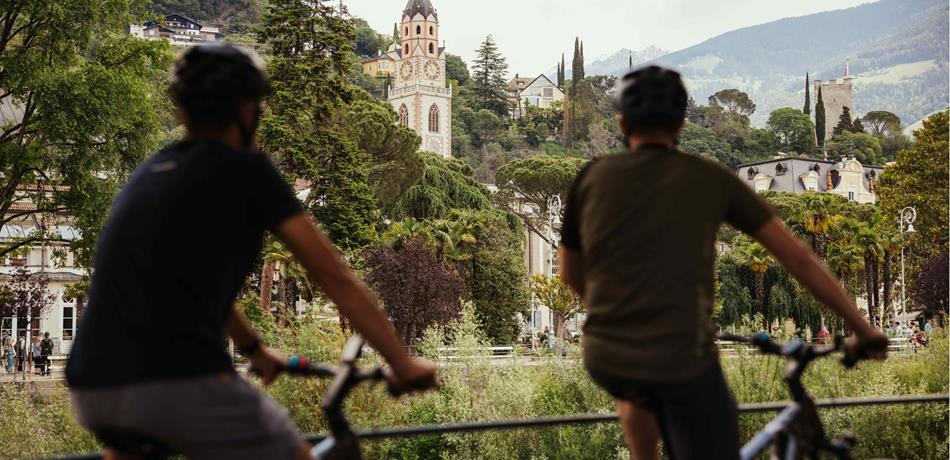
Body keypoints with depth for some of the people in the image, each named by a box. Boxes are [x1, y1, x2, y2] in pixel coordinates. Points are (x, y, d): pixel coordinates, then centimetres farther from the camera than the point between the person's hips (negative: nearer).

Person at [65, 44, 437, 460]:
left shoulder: (150, 172, 23)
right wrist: (404, 364, 13)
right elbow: (334, 276, 5)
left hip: (91, 388, 7)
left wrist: (255, 349, 49)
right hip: (181, 383, -7)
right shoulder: (247, 170, 3)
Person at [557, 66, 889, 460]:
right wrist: (863, 330, 14)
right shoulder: (711, 178, 6)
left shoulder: (593, 176, 9)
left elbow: (570, 274, 20)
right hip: (683, 361, -3)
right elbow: (797, 257, 5)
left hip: (603, 358, 3)